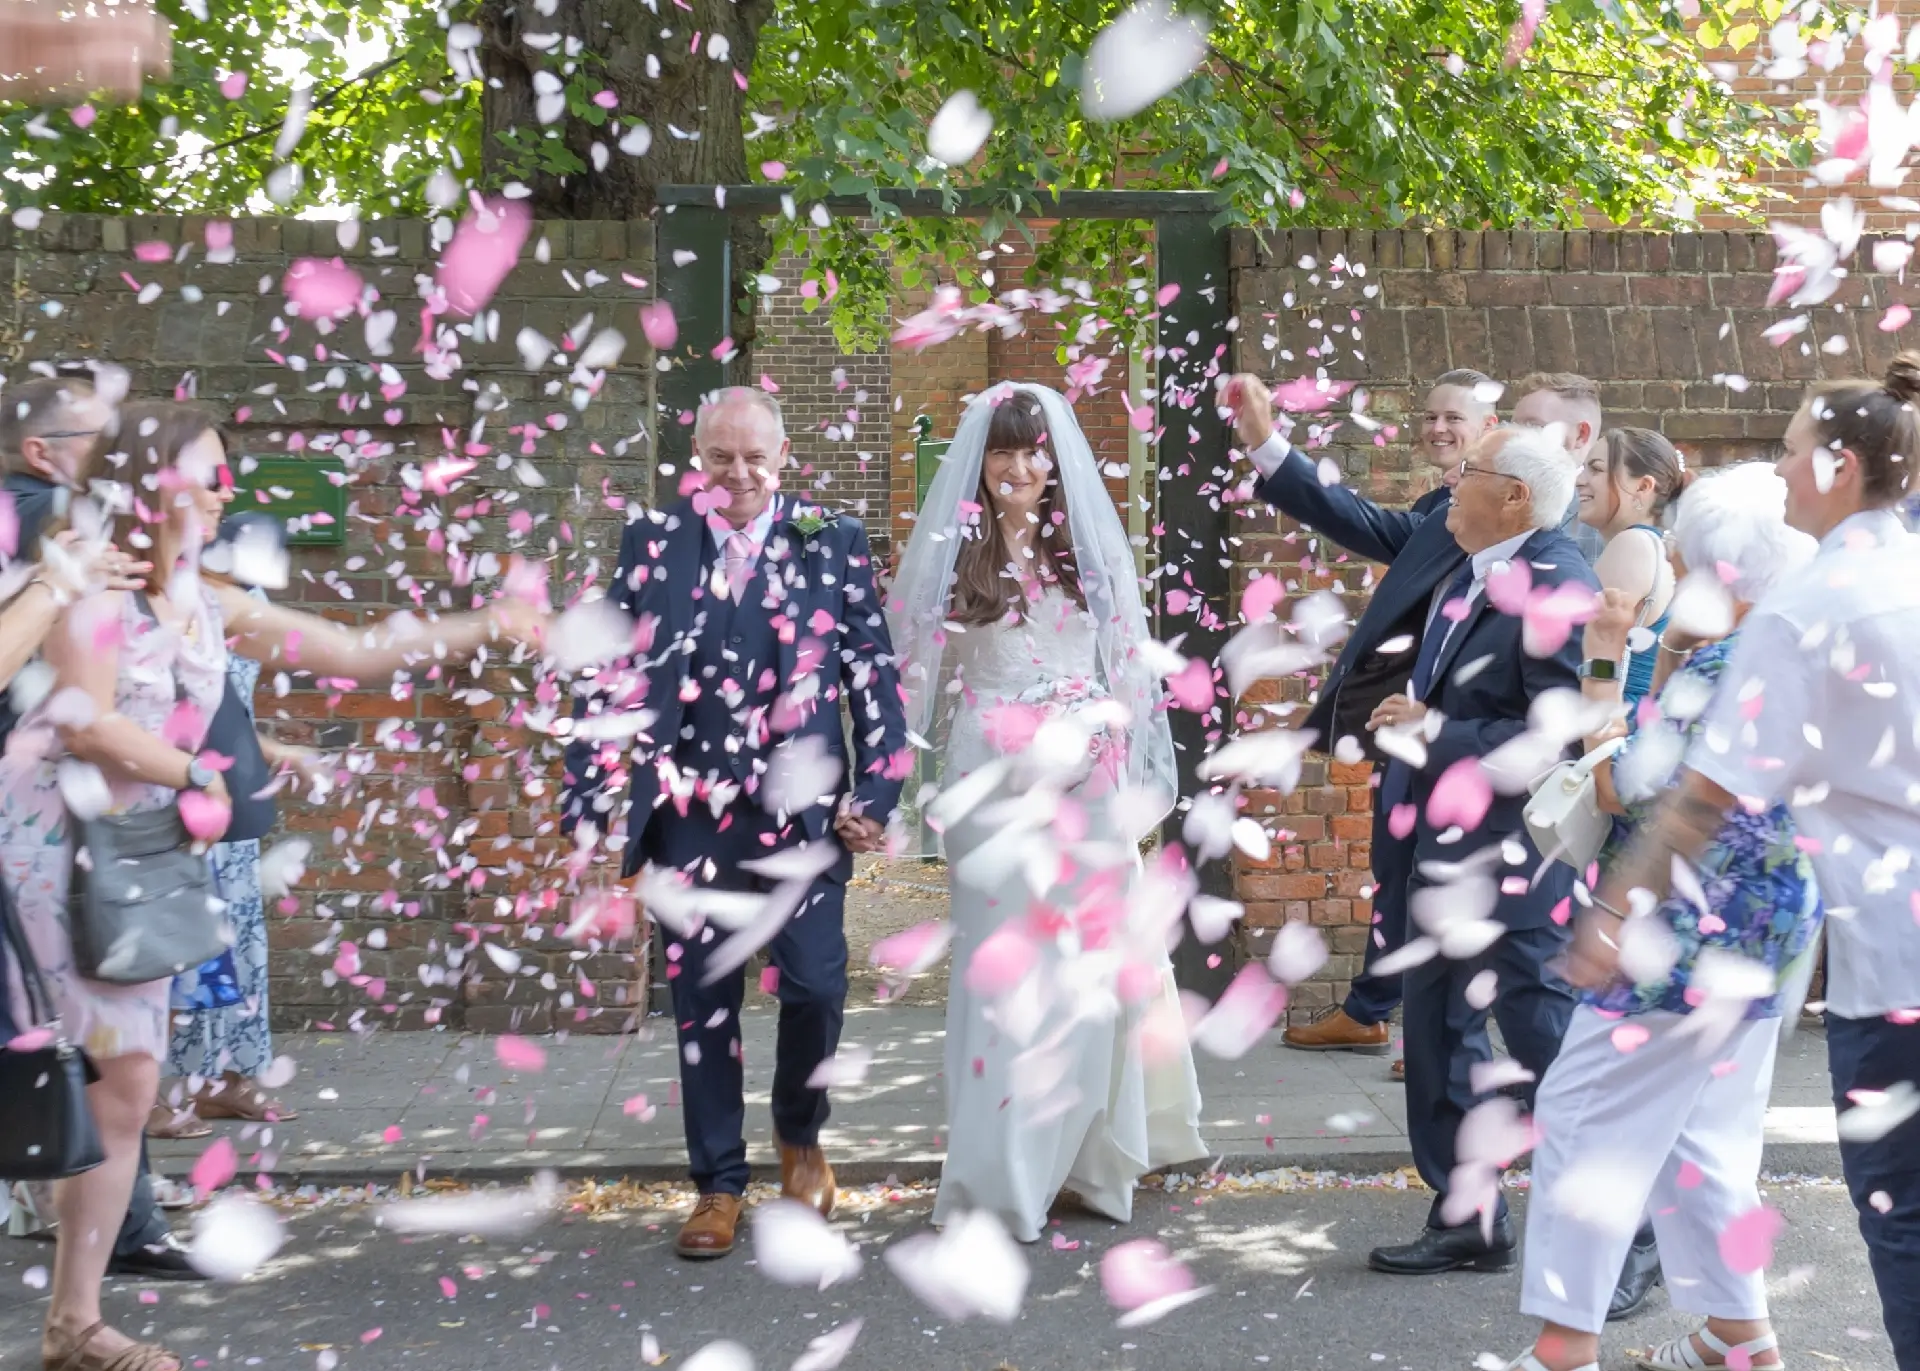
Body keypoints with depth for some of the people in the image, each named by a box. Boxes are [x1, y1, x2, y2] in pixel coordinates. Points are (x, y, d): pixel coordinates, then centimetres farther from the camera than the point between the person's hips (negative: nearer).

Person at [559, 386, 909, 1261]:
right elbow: (607, 676, 5)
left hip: (804, 810, -1)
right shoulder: (654, 544, 5)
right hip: (691, 811, 1)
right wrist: (589, 800, 0)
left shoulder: (833, 545, 3)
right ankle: (719, 1184, 18)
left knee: (815, 986, -5)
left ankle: (800, 1134, 24)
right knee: (702, 1000, 5)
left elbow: (874, 672, 4)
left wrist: (876, 793, -3)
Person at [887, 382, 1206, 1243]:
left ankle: (1086, 1156, 16)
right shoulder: (954, 553, 1)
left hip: (1086, 780, 2)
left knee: (1089, 961, 4)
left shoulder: (1089, 545, 8)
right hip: (995, 780, -2)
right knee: (1005, 967, -3)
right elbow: (921, 670, 3)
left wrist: (1105, 729, 1)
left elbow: (1125, 665, 12)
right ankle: (1003, 1177, 2)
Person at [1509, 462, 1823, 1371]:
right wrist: (1662, 653, 11)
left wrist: (1602, 664, -14)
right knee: (1702, 1128, 17)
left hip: (1699, 931, -9)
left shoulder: (1720, 668, -19)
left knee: (1587, 1114, -2)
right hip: (1760, 929, 9)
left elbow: (1624, 789, -18)